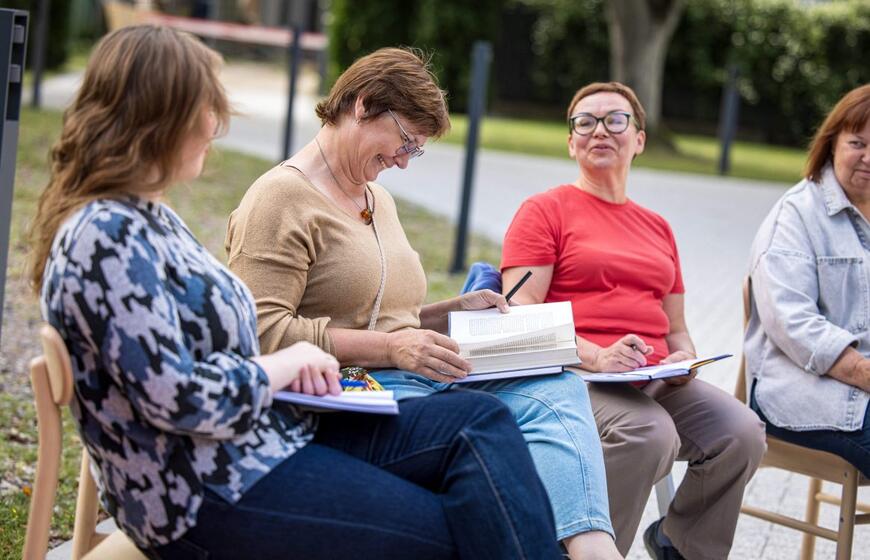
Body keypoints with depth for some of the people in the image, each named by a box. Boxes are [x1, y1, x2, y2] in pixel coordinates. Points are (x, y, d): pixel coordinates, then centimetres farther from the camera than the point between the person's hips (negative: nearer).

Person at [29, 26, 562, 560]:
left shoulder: (147, 216, 13)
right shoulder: (106, 239, -20)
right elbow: (179, 399, -26)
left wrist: (292, 364, 0)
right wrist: (288, 363, -11)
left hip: (272, 436, 10)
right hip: (216, 496, -10)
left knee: (482, 420, -1)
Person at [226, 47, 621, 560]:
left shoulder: (379, 200, 26)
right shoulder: (282, 197, -3)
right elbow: (263, 332, -14)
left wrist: (453, 310, 13)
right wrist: (388, 347, -19)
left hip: (420, 378, 8)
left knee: (558, 388, -21)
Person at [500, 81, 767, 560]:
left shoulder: (657, 228, 24)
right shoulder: (545, 210, 5)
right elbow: (520, 314, -6)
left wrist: (685, 359, 1)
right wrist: (595, 357, -21)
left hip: (655, 377, 6)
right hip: (574, 375, -6)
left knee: (742, 432, -20)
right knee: (651, 433, -34)